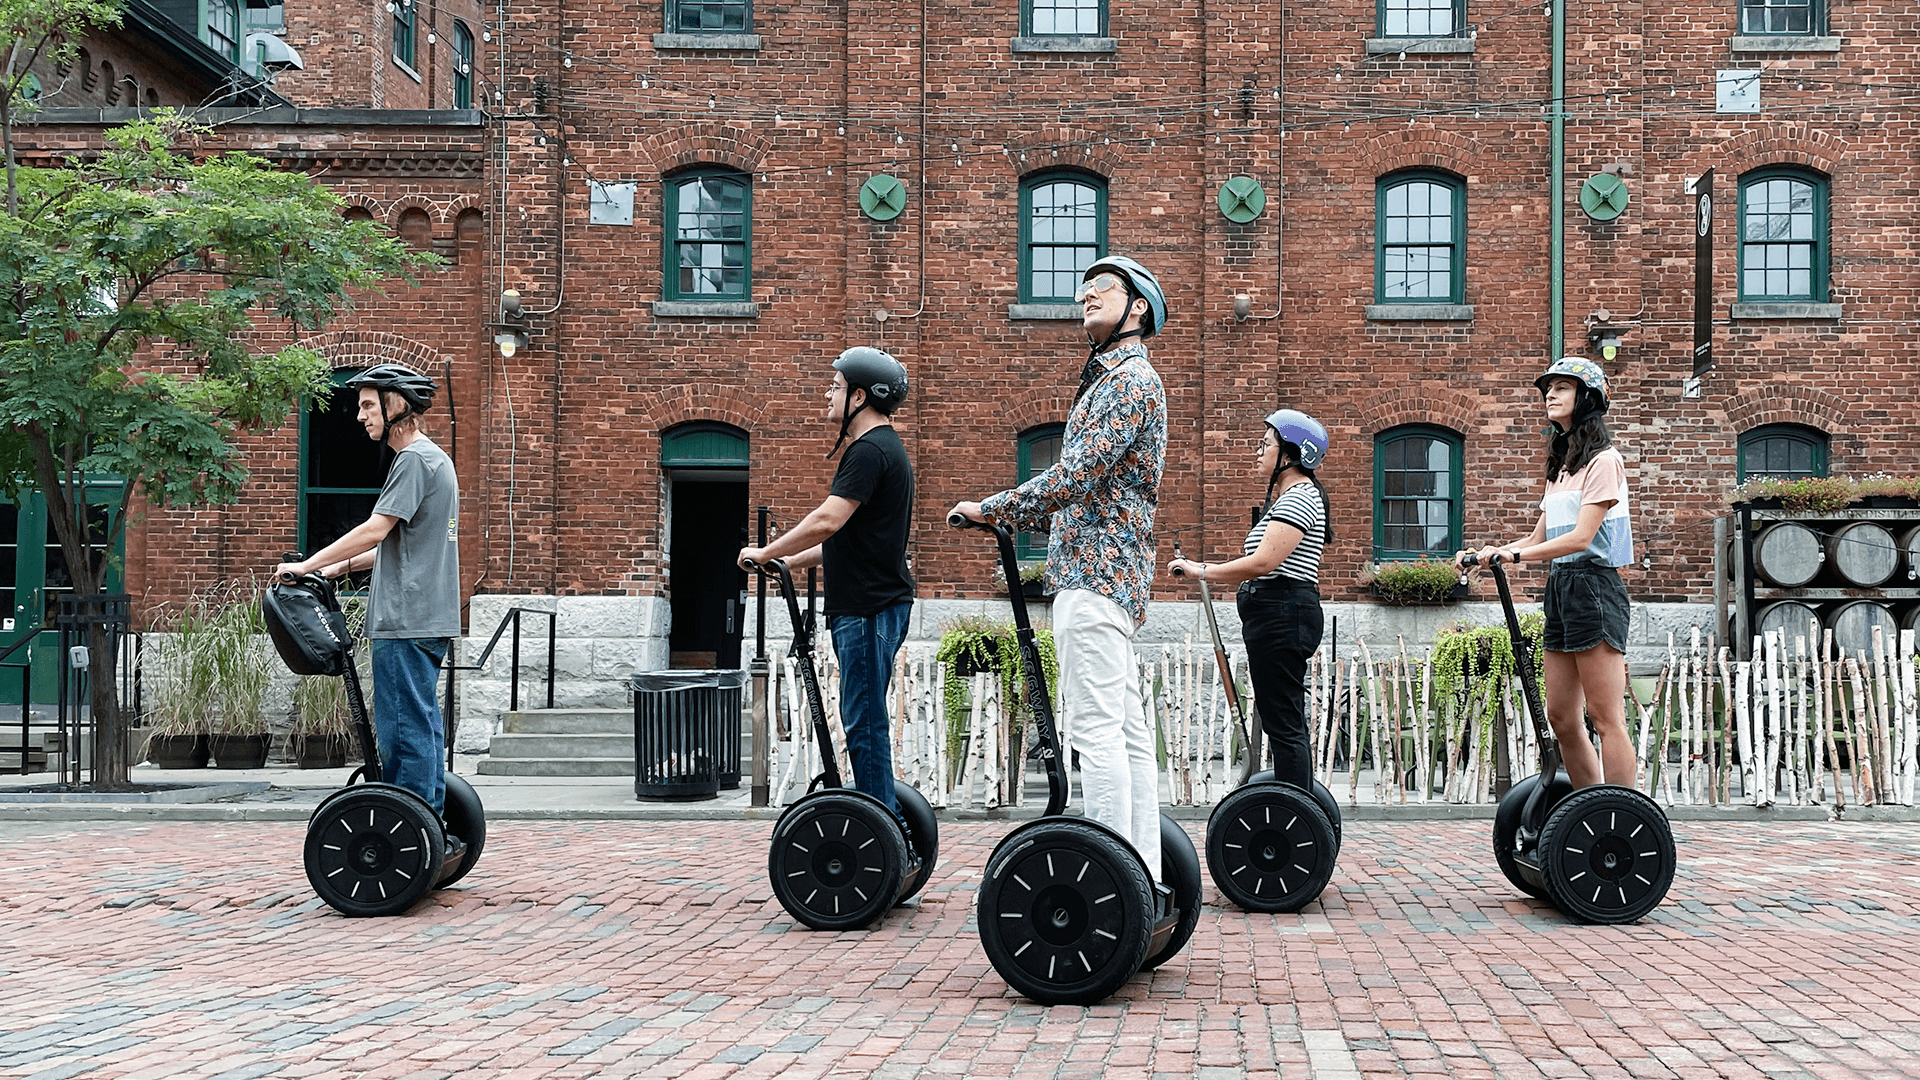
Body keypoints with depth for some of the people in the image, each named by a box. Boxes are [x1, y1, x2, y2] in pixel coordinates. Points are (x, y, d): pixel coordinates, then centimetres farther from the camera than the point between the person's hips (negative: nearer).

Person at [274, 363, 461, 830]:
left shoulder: (415, 459, -11)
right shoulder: (434, 458, 20)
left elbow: (375, 530, -18)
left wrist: (306, 565, -10)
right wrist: (344, 565, 18)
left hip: (407, 621, -10)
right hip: (429, 619, 10)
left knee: (405, 728, -7)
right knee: (422, 724, 12)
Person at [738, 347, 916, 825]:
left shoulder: (870, 450, -14)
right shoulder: (882, 446, 21)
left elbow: (828, 521, -23)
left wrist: (767, 552, -11)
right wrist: (795, 561, 24)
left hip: (869, 607, -11)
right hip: (869, 604, 11)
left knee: (864, 724, -7)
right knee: (864, 721, 14)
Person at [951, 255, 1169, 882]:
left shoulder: (1129, 377, -8)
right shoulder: (1110, 378, 24)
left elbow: (1078, 476, -18)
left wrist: (992, 508, -10)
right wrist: (1009, 515, 19)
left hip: (1096, 572, -11)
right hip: (1105, 569, 11)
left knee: (1097, 729, -13)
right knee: (1127, 733, 9)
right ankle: (1141, 875, 12)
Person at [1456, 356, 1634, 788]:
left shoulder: (1603, 460, -6)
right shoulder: (1560, 465, 20)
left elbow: (1581, 537, -18)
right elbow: (1539, 539, 18)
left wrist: (1515, 555, -27)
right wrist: (1485, 554, 2)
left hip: (1592, 586, -9)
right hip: (1559, 588, 9)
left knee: (1606, 718, -9)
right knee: (1561, 718, 8)